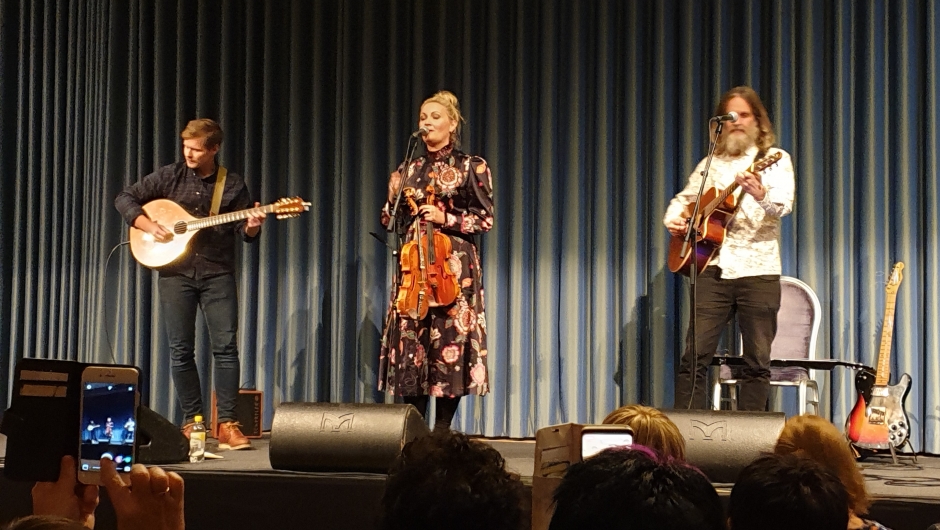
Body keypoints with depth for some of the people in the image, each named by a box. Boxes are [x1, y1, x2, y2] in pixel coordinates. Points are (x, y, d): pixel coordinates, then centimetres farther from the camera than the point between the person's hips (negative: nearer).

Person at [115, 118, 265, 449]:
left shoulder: (233, 186, 4)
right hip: (176, 273, 1)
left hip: (217, 273, -1)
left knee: (226, 347, -8)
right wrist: (148, 226, -9)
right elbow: (125, 199, 6)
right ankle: (192, 421, 11)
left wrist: (252, 228, -17)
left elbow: (244, 234, 6)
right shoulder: (169, 177, 5)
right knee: (181, 350, 2)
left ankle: (227, 424, -5)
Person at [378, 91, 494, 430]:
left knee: (450, 338, -7)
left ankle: (442, 430, -1)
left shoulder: (471, 167, 3)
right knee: (411, 340, -2)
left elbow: (486, 219, 0)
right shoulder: (410, 170, 15)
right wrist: (393, 197, -2)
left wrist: (446, 218, -13)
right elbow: (390, 222, 17)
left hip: (454, 265, -4)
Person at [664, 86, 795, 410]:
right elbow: (684, 200, 25)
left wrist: (761, 194, -35)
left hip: (758, 271, -3)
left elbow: (784, 205, -12)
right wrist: (673, 220, 2)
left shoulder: (775, 159, 4)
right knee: (695, 355, -4)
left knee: (757, 361, -1)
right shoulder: (711, 164, 17)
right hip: (714, 268, 3)